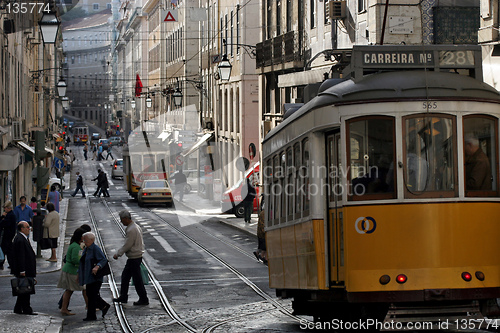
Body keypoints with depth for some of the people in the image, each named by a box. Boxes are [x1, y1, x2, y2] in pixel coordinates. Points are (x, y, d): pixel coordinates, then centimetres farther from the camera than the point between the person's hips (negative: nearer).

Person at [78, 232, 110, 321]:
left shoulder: (96, 249, -14)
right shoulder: (86, 249, 14)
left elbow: (104, 260, -23)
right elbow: (82, 263, 21)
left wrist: (97, 267, -38)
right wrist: (79, 274, 19)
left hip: (95, 277, -9)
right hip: (88, 277, 9)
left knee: (92, 296, -6)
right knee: (89, 295, 11)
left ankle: (91, 316, 0)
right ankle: (104, 306, 27)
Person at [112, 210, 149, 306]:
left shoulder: (131, 230, -22)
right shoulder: (136, 227, 10)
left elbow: (127, 246, -20)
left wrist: (117, 254, -10)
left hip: (134, 258, -11)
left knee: (137, 279, -1)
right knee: (125, 276, 18)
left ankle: (143, 299, 7)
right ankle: (123, 297, 26)